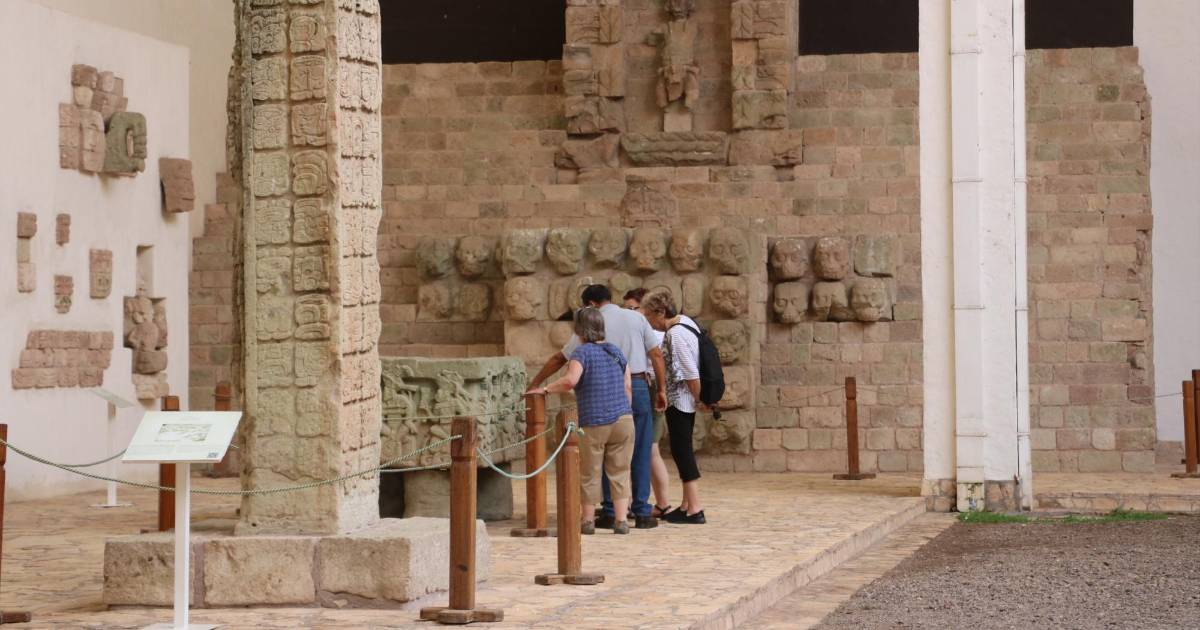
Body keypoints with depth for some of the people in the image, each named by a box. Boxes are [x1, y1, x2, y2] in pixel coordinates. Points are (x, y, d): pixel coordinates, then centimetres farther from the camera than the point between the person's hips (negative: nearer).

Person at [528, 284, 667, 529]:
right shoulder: (637, 318, 7)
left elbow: (559, 358, 7)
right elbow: (656, 355, 3)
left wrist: (535, 383, 16)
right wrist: (661, 389, 9)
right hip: (638, 386, 1)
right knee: (640, 454, 5)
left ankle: (611, 513, 6)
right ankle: (642, 513, 4)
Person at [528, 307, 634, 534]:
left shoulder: (582, 352, -8)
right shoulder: (616, 351, 11)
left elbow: (570, 380, -25)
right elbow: (628, 387, 12)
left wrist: (545, 389, -15)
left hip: (594, 423, -4)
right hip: (623, 420, 4)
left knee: (589, 474, 9)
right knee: (619, 472, 8)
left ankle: (588, 520, 14)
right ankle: (621, 520, 2)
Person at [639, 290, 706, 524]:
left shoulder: (675, 335, -20)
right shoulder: (685, 321, 9)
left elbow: (690, 373, -21)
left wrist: (699, 399, -13)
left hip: (679, 400, -10)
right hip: (686, 401, 10)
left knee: (682, 452, -6)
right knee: (683, 450, 15)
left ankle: (695, 509, -6)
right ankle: (687, 504, 21)